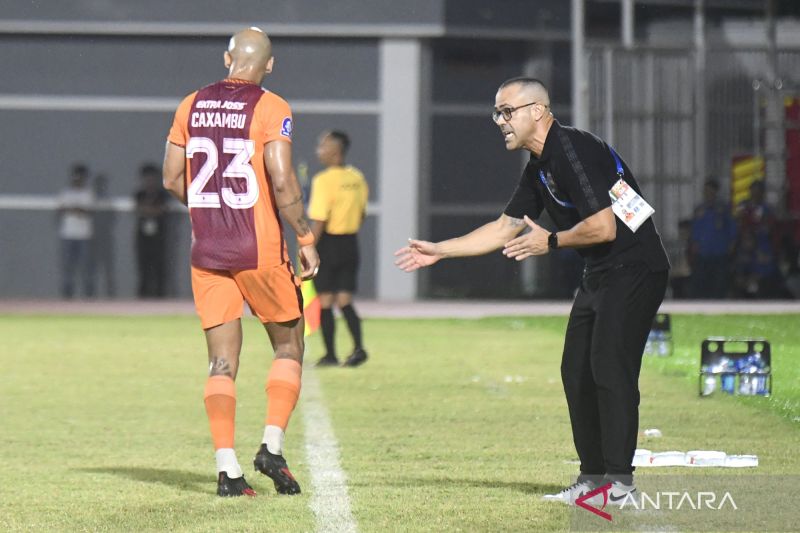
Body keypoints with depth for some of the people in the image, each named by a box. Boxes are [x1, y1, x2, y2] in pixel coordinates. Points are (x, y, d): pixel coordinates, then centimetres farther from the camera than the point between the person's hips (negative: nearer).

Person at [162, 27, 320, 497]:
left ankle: (227, 467, -3)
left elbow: (172, 180, 9)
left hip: (207, 249, 4)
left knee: (222, 362, 6)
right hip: (260, 249, -4)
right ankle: (273, 445, -2)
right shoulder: (271, 109, -8)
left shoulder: (192, 106, 6)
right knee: (289, 347, 13)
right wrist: (306, 238, -7)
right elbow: (282, 181, -17)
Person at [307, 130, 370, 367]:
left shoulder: (324, 180, -16)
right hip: (350, 245, 6)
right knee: (345, 300, 10)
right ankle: (358, 347, -5)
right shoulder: (357, 178, 6)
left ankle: (330, 354, 5)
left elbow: (318, 221, -19)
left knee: (325, 301, 3)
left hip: (328, 243, -6)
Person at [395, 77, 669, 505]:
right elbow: (504, 229, 21)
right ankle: (593, 477, 14)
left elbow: (603, 227, -25)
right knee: (577, 372, 8)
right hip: (598, 277, 10)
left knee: (610, 367, -15)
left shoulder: (573, 150, -19)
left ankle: (619, 481, -13)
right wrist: (439, 251, 20)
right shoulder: (539, 168, 13)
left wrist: (552, 242, -11)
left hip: (634, 271, -10)